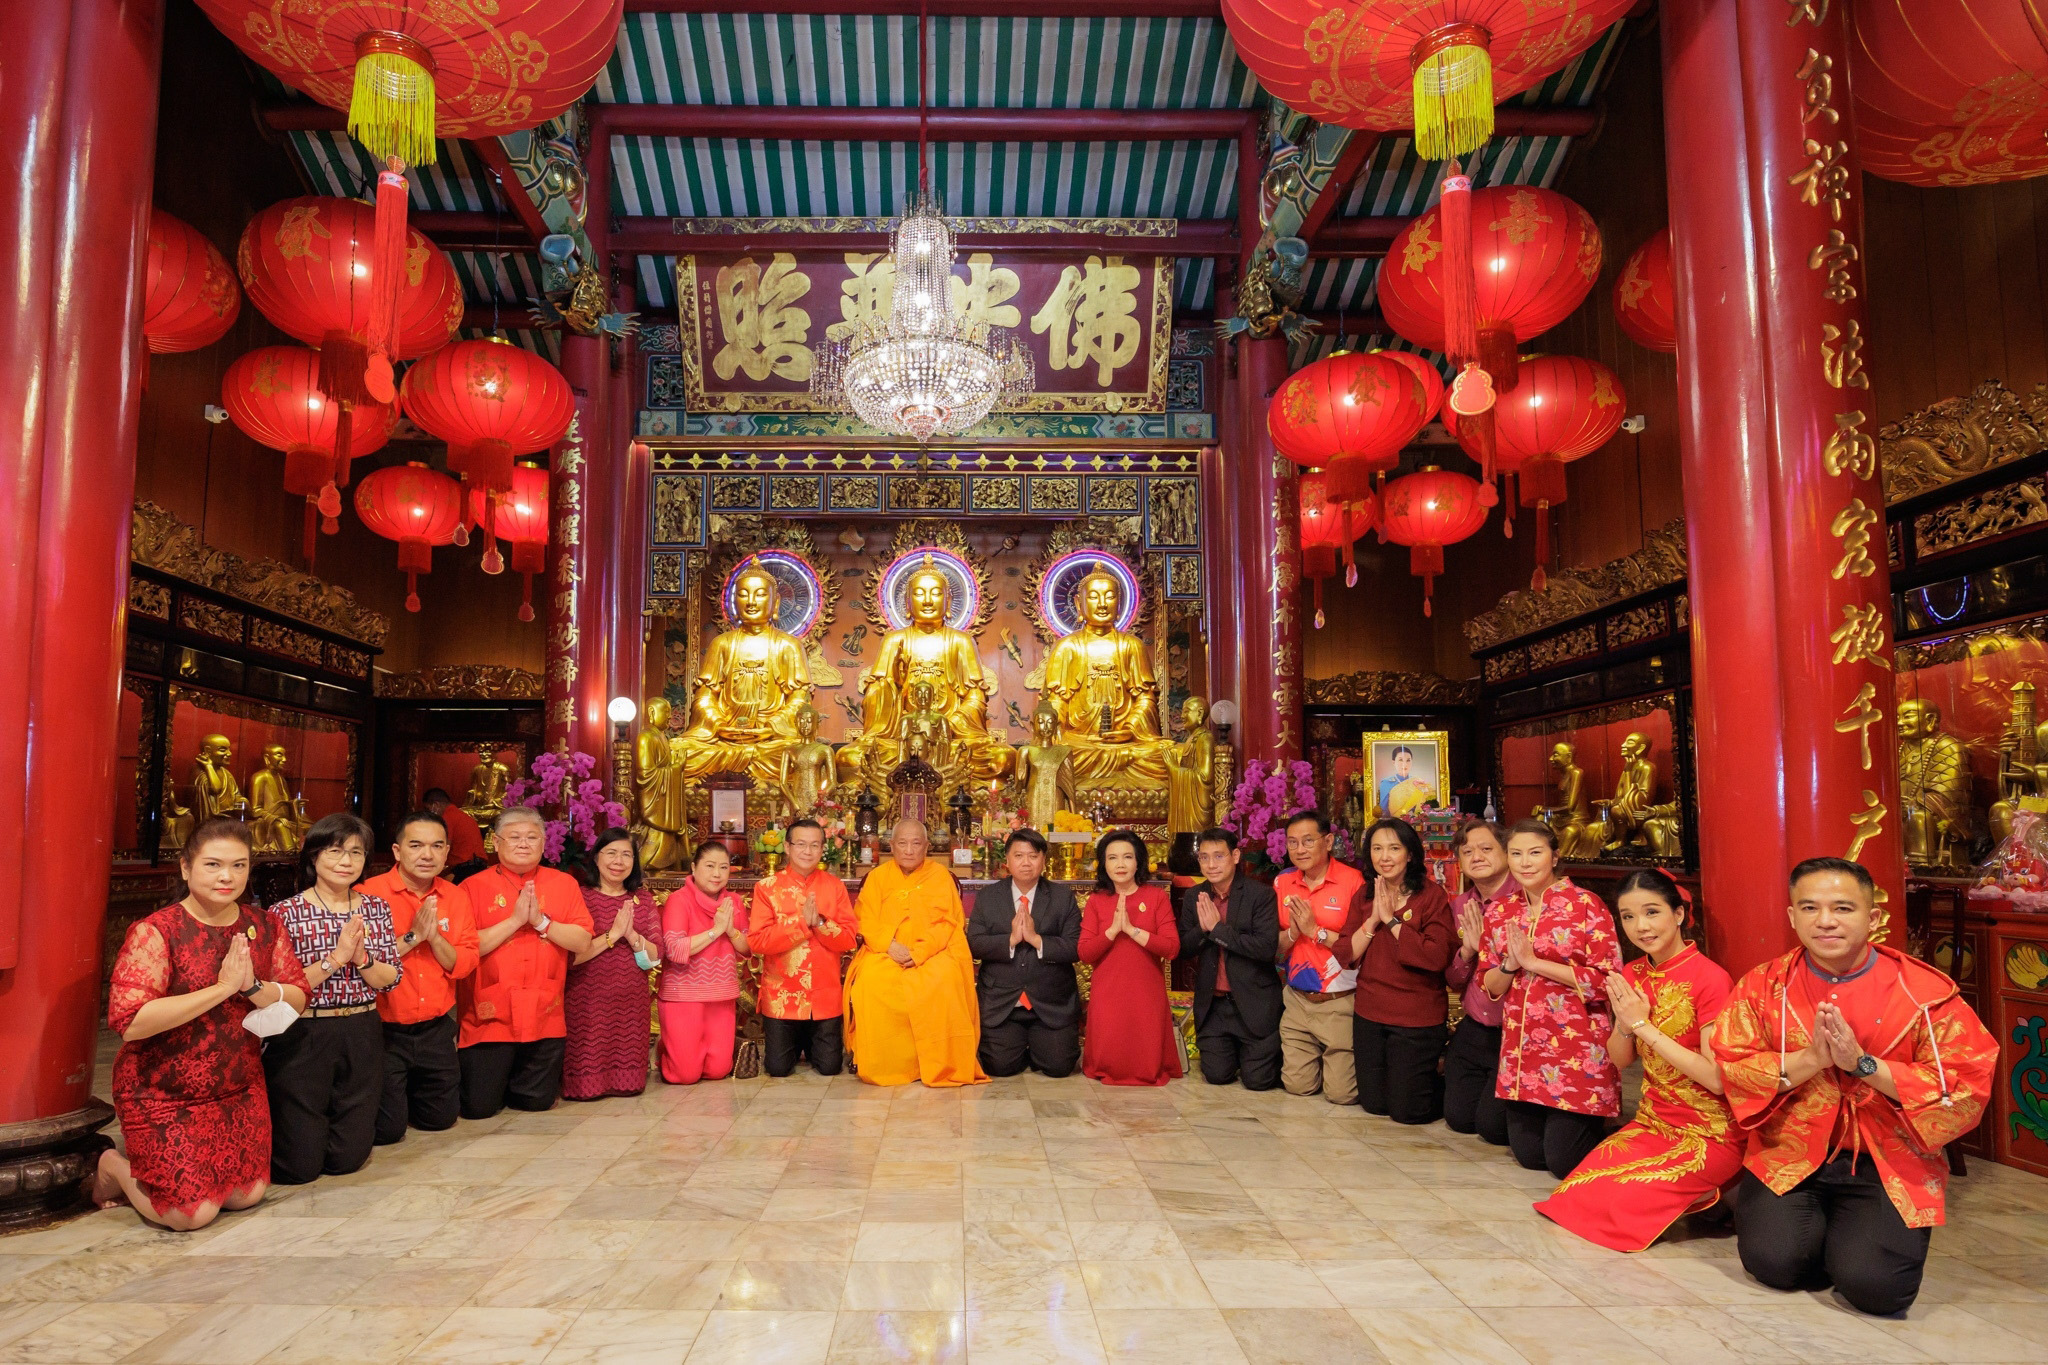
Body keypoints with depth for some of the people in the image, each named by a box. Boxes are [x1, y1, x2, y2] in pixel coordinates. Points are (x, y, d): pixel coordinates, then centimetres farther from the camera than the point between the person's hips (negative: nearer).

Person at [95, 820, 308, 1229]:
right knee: (192, 1213, -6)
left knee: (247, 1195, 6)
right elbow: (127, 1021, -26)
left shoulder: (265, 926, -1)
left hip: (240, 1088, 5)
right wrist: (222, 987, -28)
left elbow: (298, 1000, -2)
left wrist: (253, 987, -22)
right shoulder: (155, 931, -17)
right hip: (162, 1093, -5)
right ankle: (116, 1167, 22)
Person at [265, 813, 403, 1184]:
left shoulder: (376, 908, 4)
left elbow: (391, 979, 3)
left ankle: (326, 1117, 38)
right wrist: (336, 958, -20)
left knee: (347, 1157, 8)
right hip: (303, 1038, -3)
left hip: (361, 1038, 4)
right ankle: (270, 1120, 32)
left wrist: (362, 959, -16)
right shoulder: (286, 913, -9)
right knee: (300, 1165, 2)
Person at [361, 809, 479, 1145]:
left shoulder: (456, 897, 1)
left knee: (441, 1117, 15)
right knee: (386, 1128, 0)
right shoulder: (370, 894, -14)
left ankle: (406, 1090, 43)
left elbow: (464, 964, -4)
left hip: (435, 1028, 5)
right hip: (384, 1029, -4)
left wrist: (434, 936, -20)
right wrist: (412, 936, -23)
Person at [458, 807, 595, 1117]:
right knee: (479, 1107, 1)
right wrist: (515, 920, -17)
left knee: (538, 1102, 10)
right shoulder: (475, 886, -2)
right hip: (489, 1018, -2)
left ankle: (513, 1082, 42)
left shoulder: (564, 884, 5)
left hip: (544, 1018, 2)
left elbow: (583, 941, -4)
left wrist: (541, 921, -15)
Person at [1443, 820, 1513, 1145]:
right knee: (1458, 1118, 5)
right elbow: (1453, 982, 9)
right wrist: (1467, 950, -10)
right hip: (1473, 1031, 6)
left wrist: (1485, 944, -22)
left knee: (1493, 1125, -6)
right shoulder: (1461, 906, 5)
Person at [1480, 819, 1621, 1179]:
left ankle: (1602, 1127, 26)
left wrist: (1534, 962, -17)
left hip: (1576, 1049, -5)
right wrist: (1510, 965, -12)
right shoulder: (1501, 912, 6)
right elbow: (1490, 987, 10)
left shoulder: (1586, 905, -9)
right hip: (1521, 1049, 5)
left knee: (1565, 1160, -2)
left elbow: (1606, 980, -15)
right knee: (1529, 1154, 9)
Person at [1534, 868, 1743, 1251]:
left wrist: (1644, 1025, -21)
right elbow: (1620, 1060, 8)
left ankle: (1706, 1196, 5)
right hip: (1652, 1122, 7)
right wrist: (1625, 1022, -13)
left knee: (1614, 1203, -20)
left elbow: (1716, 1077, -21)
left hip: (1709, 1134, -7)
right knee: (1576, 1189, -7)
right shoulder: (1632, 976, 4)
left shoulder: (1709, 979, -16)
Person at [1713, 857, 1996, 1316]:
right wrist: (1811, 1059, -18)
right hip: (1789, 1156, 1)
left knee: (1876, 1285, -20)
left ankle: (1858, 1235, 15)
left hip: (1888, 1165, -1)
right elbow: (1732, 1072, -4)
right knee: (1774, 1259, -21)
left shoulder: (1926, 992, -6)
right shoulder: (1762, 986, -1)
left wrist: (1863, 1064, -19)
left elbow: (1966, 1090, -11)